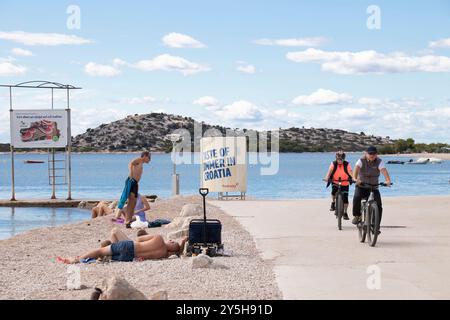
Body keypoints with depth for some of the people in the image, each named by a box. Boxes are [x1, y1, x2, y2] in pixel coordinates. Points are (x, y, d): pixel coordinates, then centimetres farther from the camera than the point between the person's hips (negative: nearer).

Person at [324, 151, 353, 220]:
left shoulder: (347, 164, -11)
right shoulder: (333, 164, -9)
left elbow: (350, 172, -23)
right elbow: (330, 171, -23)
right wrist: (327, 178, -40)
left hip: (345, 184, -1)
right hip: (335, 183, 1)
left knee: (345, 198, -7)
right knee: (333, 192, -25)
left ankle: (345, 213, 8)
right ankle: (333, 203, 6)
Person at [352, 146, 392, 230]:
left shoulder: (379, 162, -9)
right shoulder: (361, 161, -10)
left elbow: (384, 170, -27)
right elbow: (356, 168, -29)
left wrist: (388, 180, -48)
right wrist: (355, 178, -51)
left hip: (374, 186, 1)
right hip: (361, 186, -1)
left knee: (378, 205, -14)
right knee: (356, 197, -30)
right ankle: (357, 216, -8)